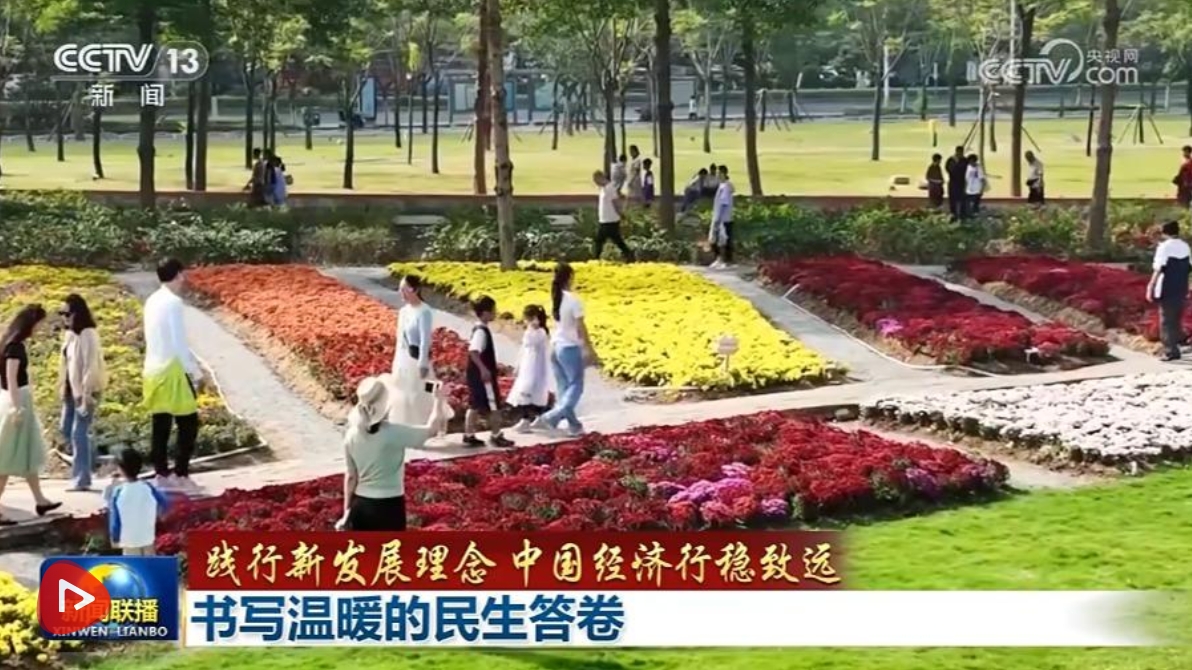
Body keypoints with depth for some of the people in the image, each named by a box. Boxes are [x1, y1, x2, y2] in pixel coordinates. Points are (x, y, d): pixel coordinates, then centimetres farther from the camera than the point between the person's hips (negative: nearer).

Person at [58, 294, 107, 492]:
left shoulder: (88, 335, -17)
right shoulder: (70, 334, 10)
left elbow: (91, 366, -20)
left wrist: (86, 394, -23)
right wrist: (63, 387, 13)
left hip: (86, 391, -9)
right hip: (71, 390, 9)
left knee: (78, 433, -8)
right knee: (66, 428, 16)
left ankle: (82, 479, -3)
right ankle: (89, 459, 35)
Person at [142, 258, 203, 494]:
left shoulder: (152, 301, 10)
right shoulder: (174, 302, -15)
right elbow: (178, 342, -18)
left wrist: (192, 359, 18)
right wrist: (195, 371, -9)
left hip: (154, 369, 8)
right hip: (172, 370, -8)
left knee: (161, 426, 11)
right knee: (188, 424, -2)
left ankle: (162, 475, 15)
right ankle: (181, 476, -3)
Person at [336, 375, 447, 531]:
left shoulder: (352, 435, -3)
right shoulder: (394, 433, -17)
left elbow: (350, 477, 4)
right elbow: (432, 428, -5)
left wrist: (347, 512, 11)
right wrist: (438, 400, 12)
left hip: (360, 505, 5)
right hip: (389, 505, -5)